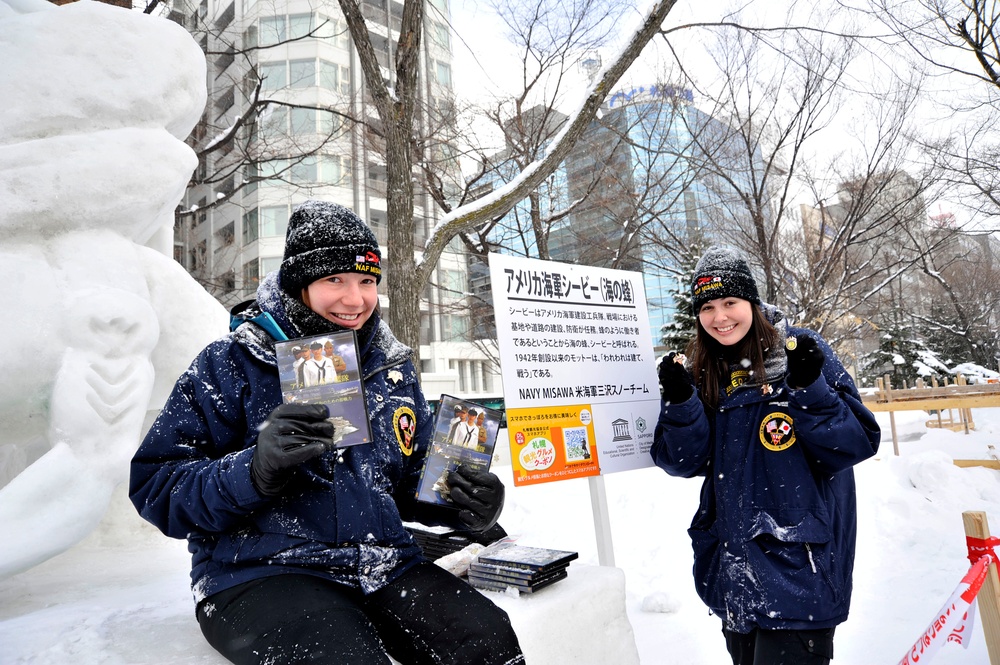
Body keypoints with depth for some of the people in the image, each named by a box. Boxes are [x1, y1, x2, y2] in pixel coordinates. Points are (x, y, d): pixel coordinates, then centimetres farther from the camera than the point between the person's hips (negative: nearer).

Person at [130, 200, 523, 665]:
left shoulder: (393, 369, 11)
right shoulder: (233, 363, -2)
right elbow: (153, 487, -5)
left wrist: (465, 503, -4)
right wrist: (255, 471, -24)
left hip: (385, 567, 4)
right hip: (259, 573, -3)